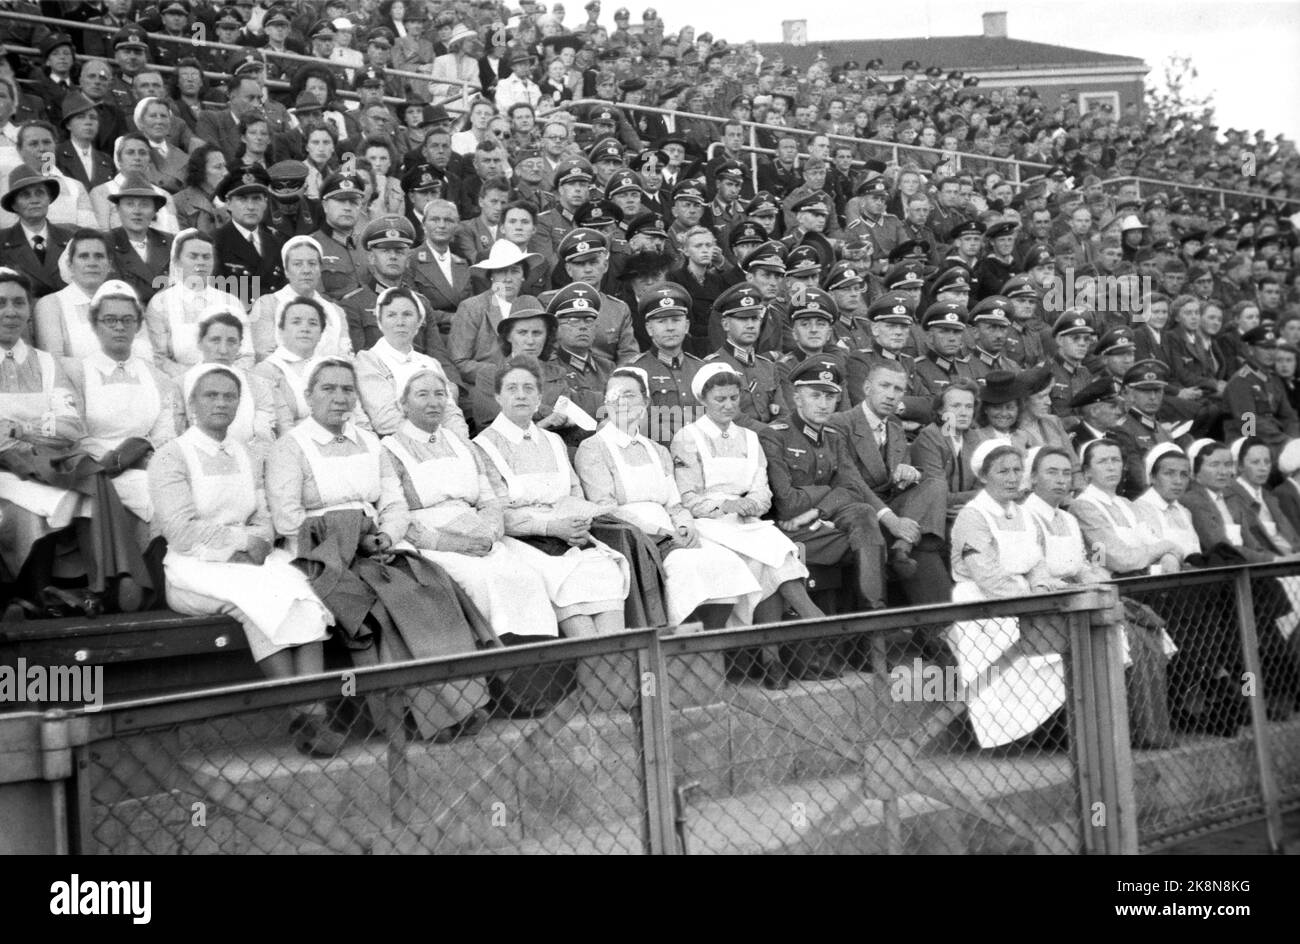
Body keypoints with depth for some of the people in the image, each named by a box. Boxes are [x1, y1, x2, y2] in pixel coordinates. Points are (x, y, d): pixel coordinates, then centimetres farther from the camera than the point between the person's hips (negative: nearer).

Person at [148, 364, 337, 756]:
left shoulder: (245, 457, 19)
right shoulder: (171, 457, 0)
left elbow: (263, 521, 11)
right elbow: (181, 531, -12)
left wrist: (258, 544, -11)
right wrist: (242, 539, -12)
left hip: (248, 560, 5)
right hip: (193, 567, -5)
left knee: (302, 590, -25)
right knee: (261, 594, -31)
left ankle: (314, 709, -36)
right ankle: (298, 716, -31)